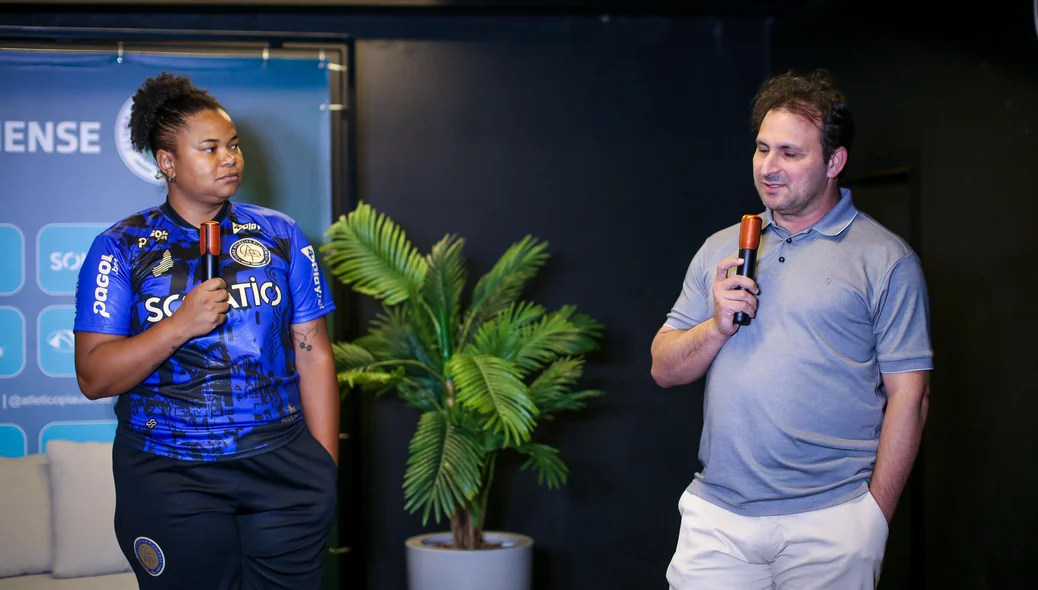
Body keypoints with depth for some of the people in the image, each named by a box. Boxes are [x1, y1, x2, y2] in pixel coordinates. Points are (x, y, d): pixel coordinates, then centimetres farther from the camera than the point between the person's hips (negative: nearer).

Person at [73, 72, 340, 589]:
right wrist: (180, 325, -18)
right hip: (170, 480, -1)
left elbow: (313, 355, 5)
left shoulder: (280, 235, 6)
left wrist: (325, 470, 1)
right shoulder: (120, 249, 0)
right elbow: (93, 377, -6)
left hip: (282, 468, 2)